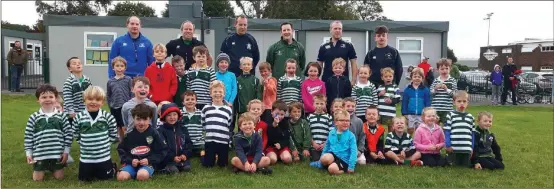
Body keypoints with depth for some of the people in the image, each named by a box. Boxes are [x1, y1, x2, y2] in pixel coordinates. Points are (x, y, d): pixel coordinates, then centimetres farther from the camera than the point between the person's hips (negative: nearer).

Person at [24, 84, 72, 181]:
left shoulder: (61, 115, -3)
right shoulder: (34, 117, -3)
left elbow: (68, 134, 0)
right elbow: (28, 136, 2)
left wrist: (66, 151, -3)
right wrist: (28, 153, -1)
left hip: (57, 153, 0)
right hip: (40, 154, 0)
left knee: (59, 177, 6)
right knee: (37, 179, 5)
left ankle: (51, 167, 37)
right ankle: (44, 167, 36)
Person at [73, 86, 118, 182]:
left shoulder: (107, 117, -9)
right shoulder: (79, 117, -7)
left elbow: (113, 135, 0)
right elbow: (76, 135, 5)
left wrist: (105, 143, -4)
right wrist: (85, 143, 1)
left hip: (104, 157, -1)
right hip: (86, 158, 2)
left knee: (105, 178, 11)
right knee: (84, 179, 13)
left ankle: (112, 167, 41)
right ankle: (92, 171, 42)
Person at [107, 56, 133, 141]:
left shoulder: (128, 79, -2)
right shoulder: (110, 81, 6)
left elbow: (132, 94, -4)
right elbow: (108, 96, 13)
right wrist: (110, 107, 9)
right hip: (115, 109, 4)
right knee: (119, 128, 12)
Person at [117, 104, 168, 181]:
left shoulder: (154, 134, 1)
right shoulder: (129, 134, 7)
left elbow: (162, 151, 2)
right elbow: (121, 150, 12)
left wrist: (149, 160, -11)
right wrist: (130, 160, -6)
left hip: (148, 163, -2)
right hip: (132, 163, 2)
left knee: (142, 176, -34)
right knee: (121, 177, -25)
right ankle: (134, 173, 3)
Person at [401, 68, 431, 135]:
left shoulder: (425, 90, -1)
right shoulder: (407, 90, 0)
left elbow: (428, 104, 1)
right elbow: (404, 103, 2)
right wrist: (405, 115, -2)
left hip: (422, 116, 0)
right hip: (410, 115, 0)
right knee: (410, 131, 12)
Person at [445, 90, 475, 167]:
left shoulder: (470, 117, 10)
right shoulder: (450, 115, -1)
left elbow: (472, 133, 13)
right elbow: (447, 132, -3)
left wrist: (472, 147, 9)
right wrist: (448, 145, -9)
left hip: (467, 149, 3)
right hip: (453, 148, -3)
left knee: (466, 166, 6)